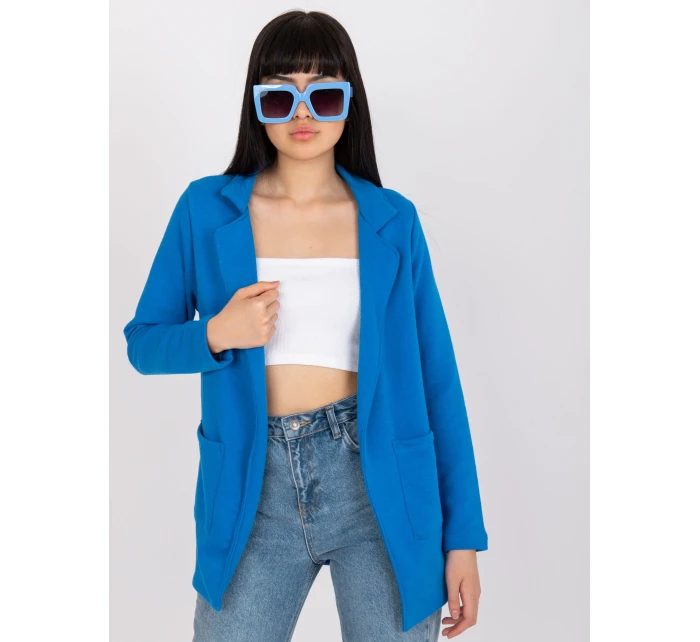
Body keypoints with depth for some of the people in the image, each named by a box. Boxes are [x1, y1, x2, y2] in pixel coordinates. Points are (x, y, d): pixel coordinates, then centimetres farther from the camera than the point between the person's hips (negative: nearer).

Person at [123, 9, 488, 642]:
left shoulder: (392, 219, 3)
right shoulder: (207, 209, 3)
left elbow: (436, 374, 4)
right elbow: (142, 341, 10)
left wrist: (463, 535, 1)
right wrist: (215, 335, -12)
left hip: (377, 479, 0)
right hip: (255, 492, 0)